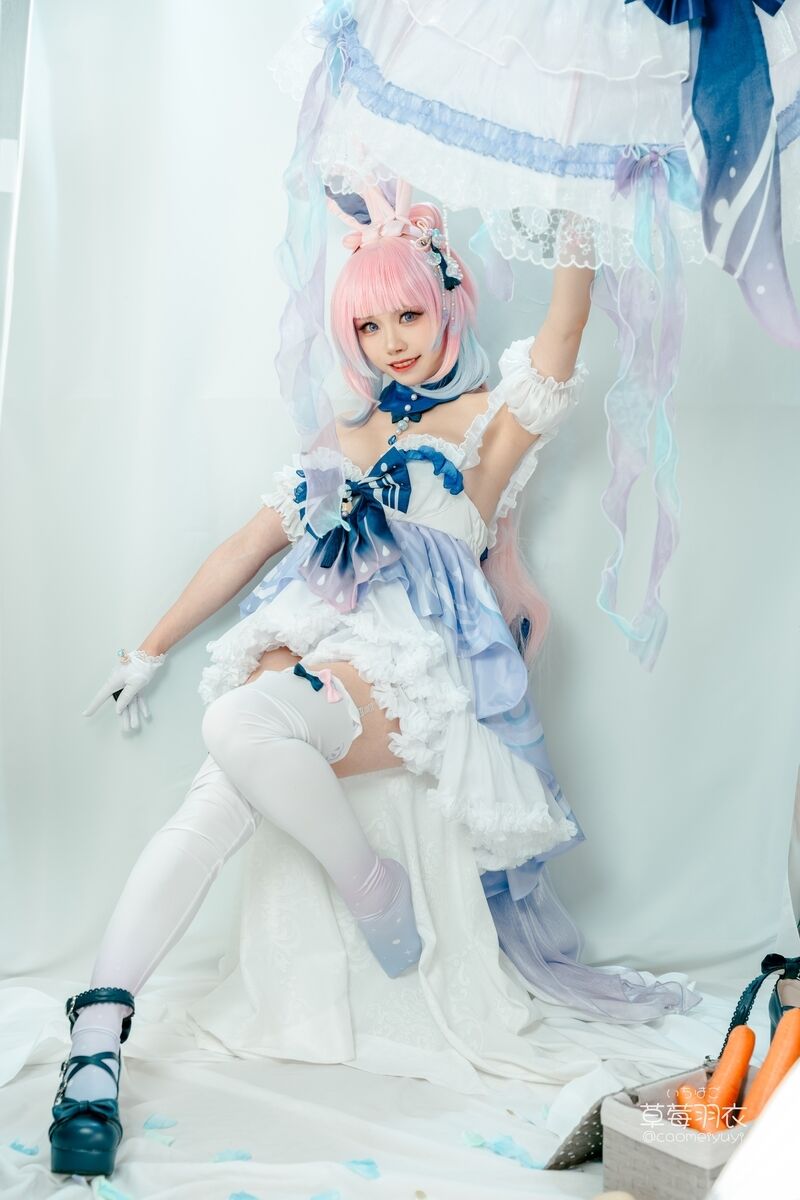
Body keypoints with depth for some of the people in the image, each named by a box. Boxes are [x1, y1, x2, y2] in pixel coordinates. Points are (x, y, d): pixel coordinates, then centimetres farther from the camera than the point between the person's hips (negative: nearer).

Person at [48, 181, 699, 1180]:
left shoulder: (487, 419, 11)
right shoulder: (342, 440, 25)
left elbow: (560, 341, -8)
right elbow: (252, 543, 25)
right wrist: (152, 648, 25)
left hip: (408, 668, -5)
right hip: (305, 644, 5)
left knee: (242, 724, -33)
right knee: (209, 811, -23)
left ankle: (375, 889, -10)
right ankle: (96, 1041, -23)